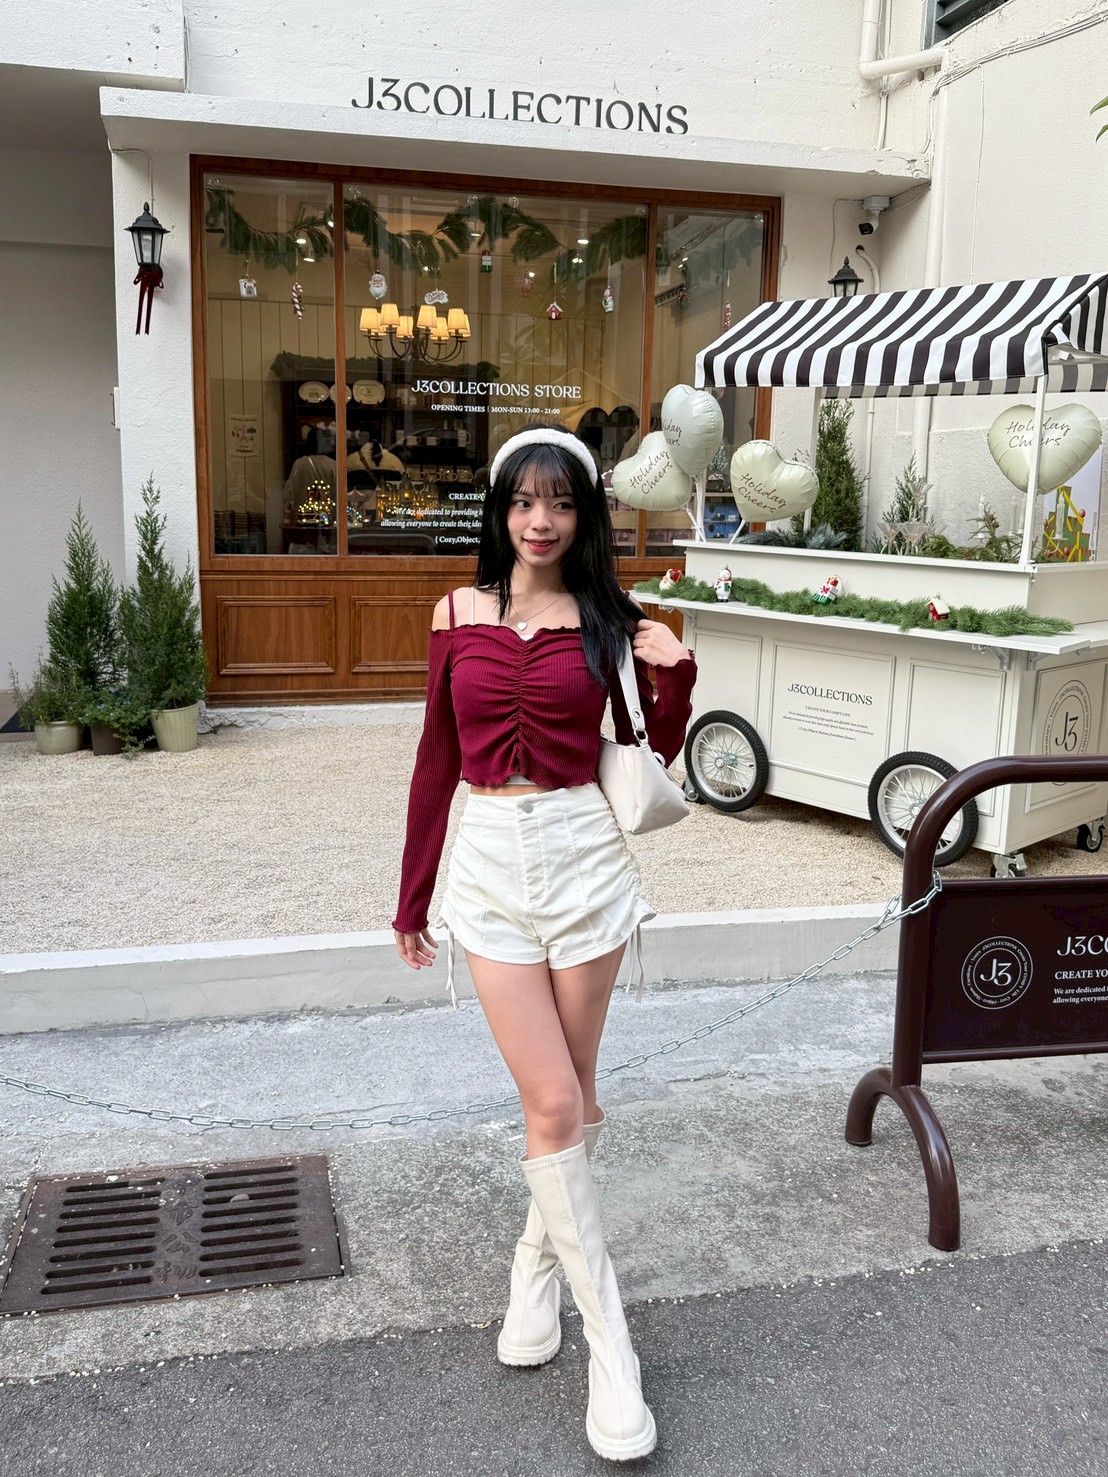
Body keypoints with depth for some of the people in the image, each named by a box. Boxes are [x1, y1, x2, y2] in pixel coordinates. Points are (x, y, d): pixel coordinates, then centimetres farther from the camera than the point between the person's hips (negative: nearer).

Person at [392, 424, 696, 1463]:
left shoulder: (607, 620, 3)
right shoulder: (459, 613, 5)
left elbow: (652, 757, 7)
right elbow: (437, 758, 10)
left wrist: (674, 675, -11)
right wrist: (413, 897, 13)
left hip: (584, 855, 0)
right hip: (490, 860, 0)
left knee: (571, 1094, 10)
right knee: (553, 1106, -3)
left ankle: (538, 1261, 38)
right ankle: (611, 1351, 10)